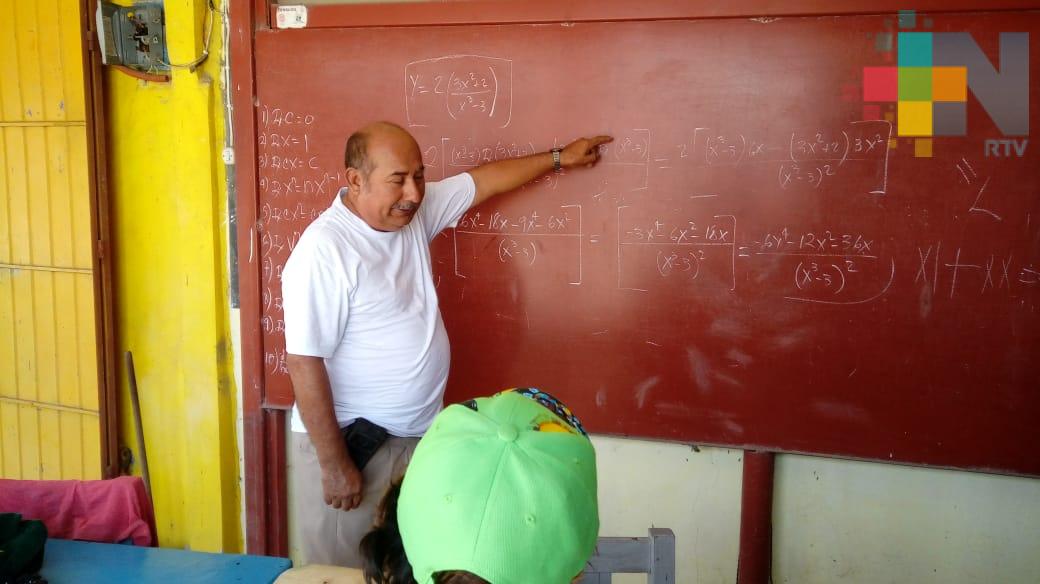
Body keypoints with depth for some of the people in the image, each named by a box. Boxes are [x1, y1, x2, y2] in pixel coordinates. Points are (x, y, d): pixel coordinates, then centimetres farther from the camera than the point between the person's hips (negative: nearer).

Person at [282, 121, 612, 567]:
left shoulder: (414, 211, 0)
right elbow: (305, 365, -22)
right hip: (350, 440, -7)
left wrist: (559, 159, 20)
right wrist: (333, 464, -21)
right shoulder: (323, 251, -22)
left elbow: (483, 181, 15)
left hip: (419, 434, 7)